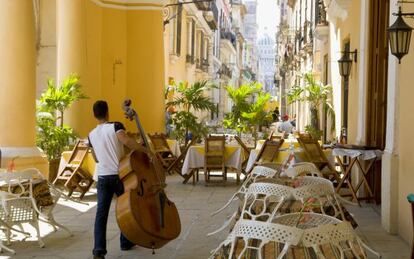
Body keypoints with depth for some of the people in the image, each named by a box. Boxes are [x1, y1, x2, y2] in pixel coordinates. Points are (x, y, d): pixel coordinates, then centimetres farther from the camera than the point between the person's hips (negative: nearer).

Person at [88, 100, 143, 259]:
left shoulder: (92, 135, 8)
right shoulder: (115, 126, -8)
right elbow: (126, 140, -28)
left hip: (103, 177, 3)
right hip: (119, 175, -3)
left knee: (101, 213, -1)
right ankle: (126, 242, 26)